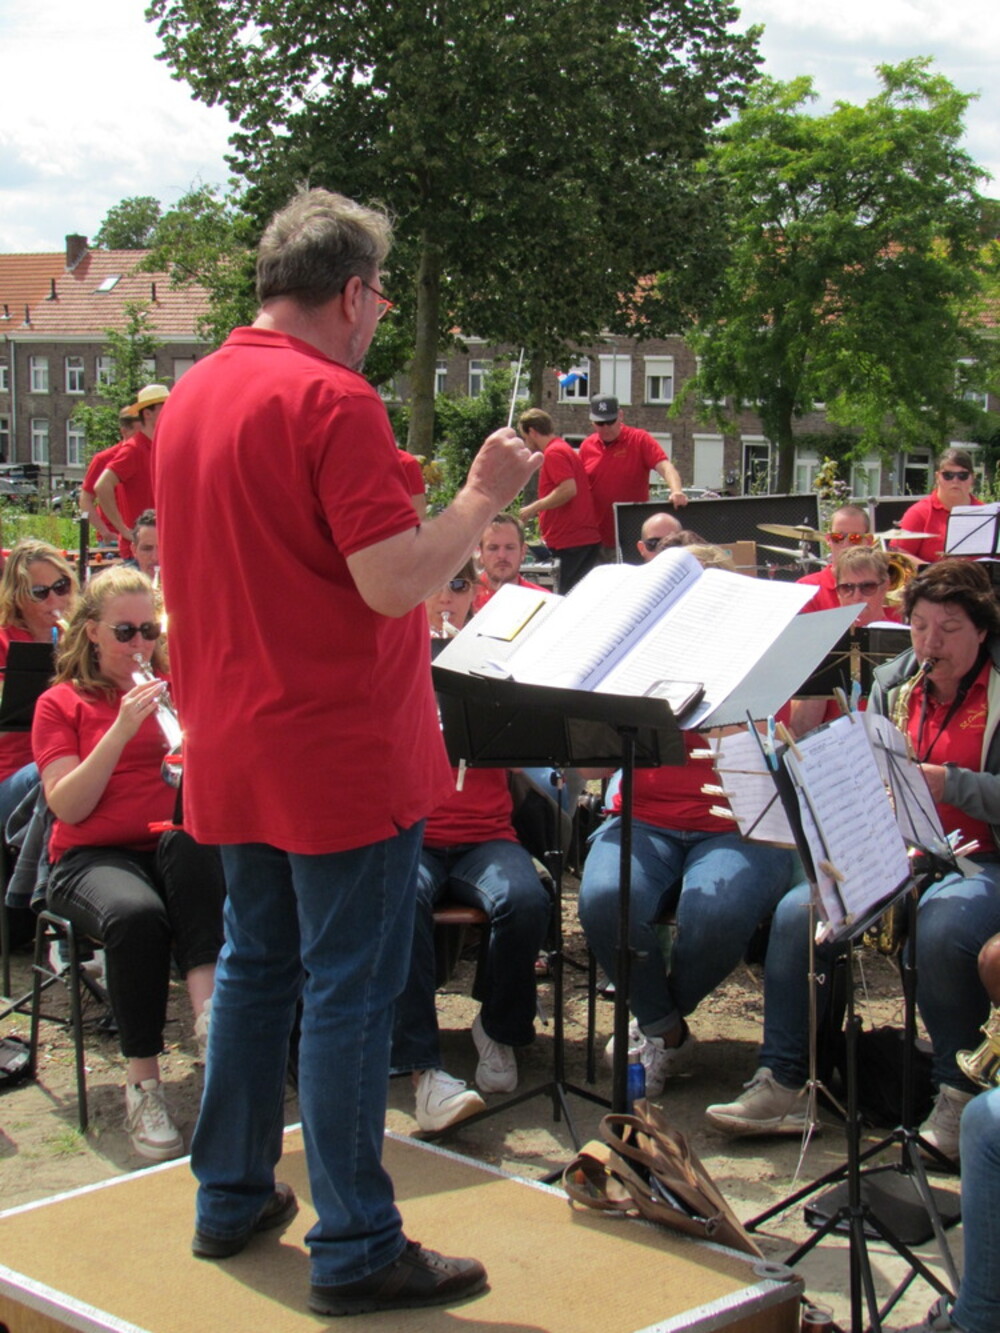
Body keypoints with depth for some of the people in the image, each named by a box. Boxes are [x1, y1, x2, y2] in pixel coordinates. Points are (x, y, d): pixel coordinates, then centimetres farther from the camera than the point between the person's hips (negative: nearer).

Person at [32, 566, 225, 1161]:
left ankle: (209, 1007, -44)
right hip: (92, 856, -2)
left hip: (175, 849, 2)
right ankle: (143, 1082, -26)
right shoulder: (61, 704, 10)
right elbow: (68, 807, -6)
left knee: (190, 843, -36)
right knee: (136, 914, -36)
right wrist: (121, 729, -15)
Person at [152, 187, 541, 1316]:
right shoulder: (331, 399, -18)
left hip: (233, 750, 8)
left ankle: (231, 1198, 31)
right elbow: (392, 581, -22)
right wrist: (483, 496, -10)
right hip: (340, 754, -8)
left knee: (254, 967, 19)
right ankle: (354, 1251, 9)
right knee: (350, 990, 0)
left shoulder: (191, 395, 9)